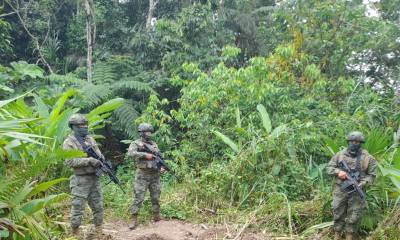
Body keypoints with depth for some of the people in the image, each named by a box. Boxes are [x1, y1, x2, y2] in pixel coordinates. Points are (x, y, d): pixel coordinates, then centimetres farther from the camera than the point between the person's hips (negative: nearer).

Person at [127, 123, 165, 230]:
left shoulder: (154, 144, 14)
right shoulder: (136, 143, -3)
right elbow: (130, 153, -22)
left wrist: (162, 167, -3)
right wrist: (145, 154, -24)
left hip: (155, 175, 5)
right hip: (142, 175, -5)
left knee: (156, 197, 11)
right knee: (139, 197, -5)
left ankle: (156, 216, 24)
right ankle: (134, 220, 1)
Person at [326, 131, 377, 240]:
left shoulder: (367, 158, 0)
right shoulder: (340, 155, 3)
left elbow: (371, 175, 2)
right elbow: (329, 167, 6)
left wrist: (362, 184, -14)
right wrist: (338, 172, -13)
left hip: (357, 192, -1)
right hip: (340, 191, 1)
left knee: (353, 218, 5)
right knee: (338, 215, 8)